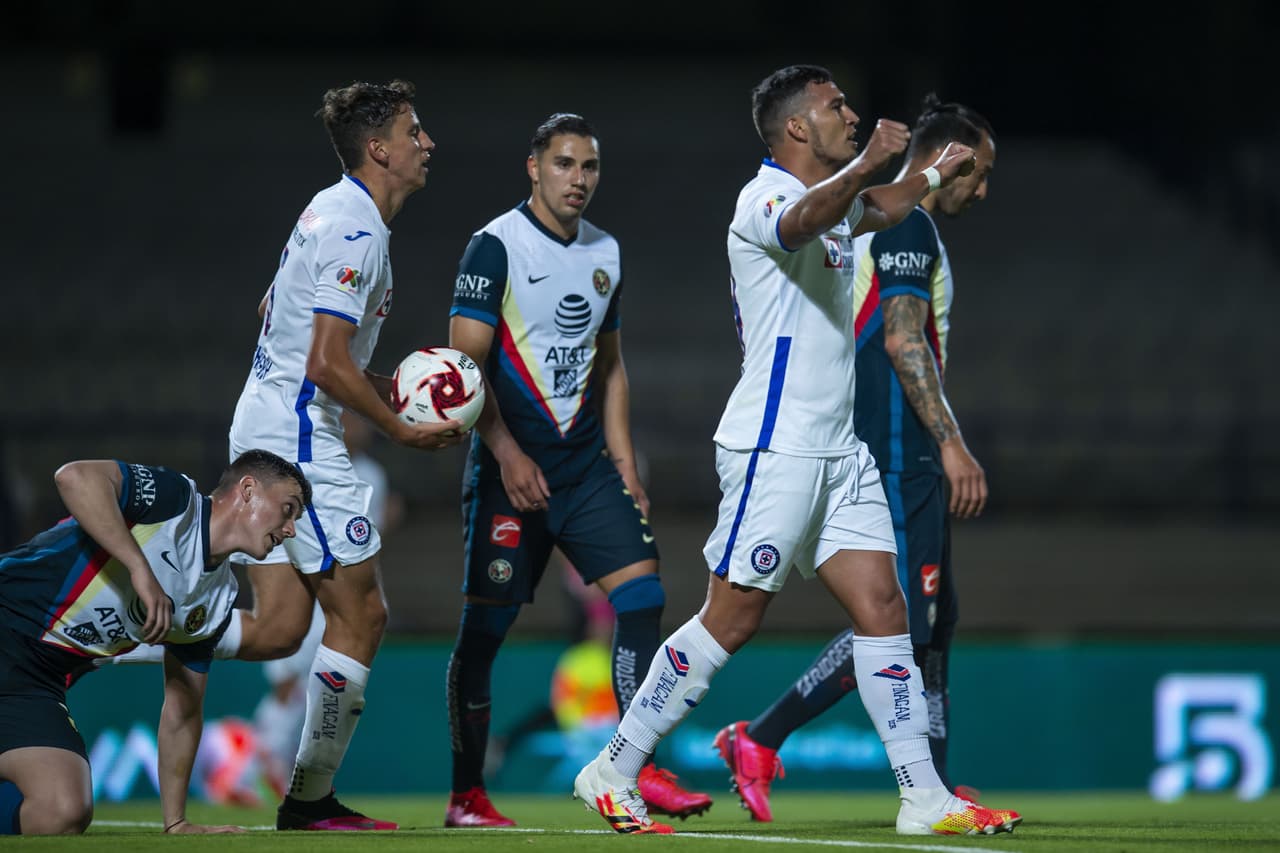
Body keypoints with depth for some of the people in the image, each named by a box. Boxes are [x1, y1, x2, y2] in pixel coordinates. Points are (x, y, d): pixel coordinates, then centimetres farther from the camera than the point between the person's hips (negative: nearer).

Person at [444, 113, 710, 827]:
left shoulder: (605, 253, 13)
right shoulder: (496, 246, -7)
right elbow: (466, 360, -11)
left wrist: (625, 466, 14)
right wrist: (507, 453, -19)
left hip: (587, 466, 6)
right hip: (511, 469, -6)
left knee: (642, 593, -8)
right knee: (486, 625, -2)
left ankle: (641, 770, -6)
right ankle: (466, 794, 7)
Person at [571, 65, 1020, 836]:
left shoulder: (837, 198, 17)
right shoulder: (765, 199, -12)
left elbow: (877, 210, 44)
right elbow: (806, 218, -38)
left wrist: (933, 178, 52)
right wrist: (864, 165, -52)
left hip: (838, 451, 9)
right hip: (774, 448, -9)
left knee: (883, 610, 1)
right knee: (730, 622, -6)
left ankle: (925, 798, -1)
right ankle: (612, 772, 3)